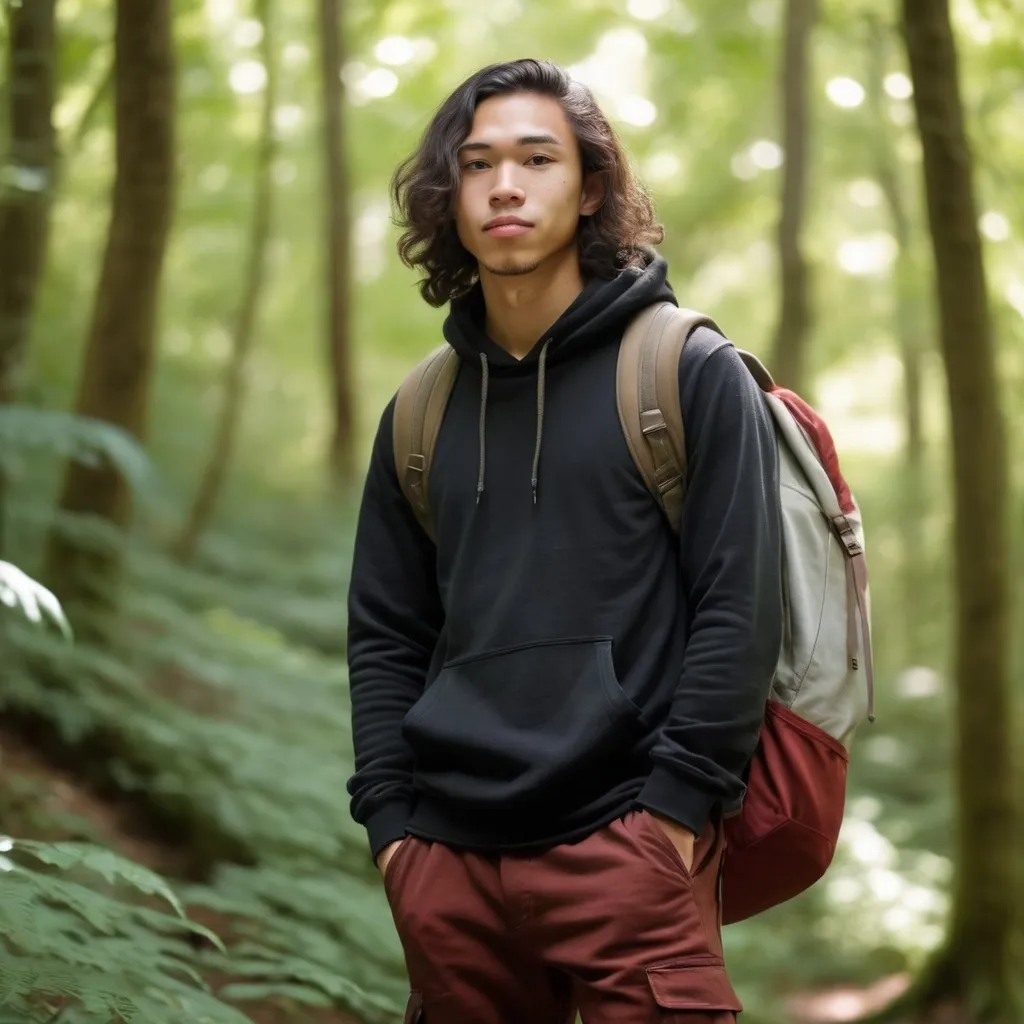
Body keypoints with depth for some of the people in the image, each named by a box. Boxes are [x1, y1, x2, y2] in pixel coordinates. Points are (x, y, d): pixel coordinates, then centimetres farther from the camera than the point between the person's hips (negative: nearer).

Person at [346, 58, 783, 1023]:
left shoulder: (692, 374, 0)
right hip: (446, 860, 4)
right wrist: (389, 815, 4)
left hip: (624, 842, -4)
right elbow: (385, 636, 15)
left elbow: (739, 607, -5)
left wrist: (676, 800, -11)